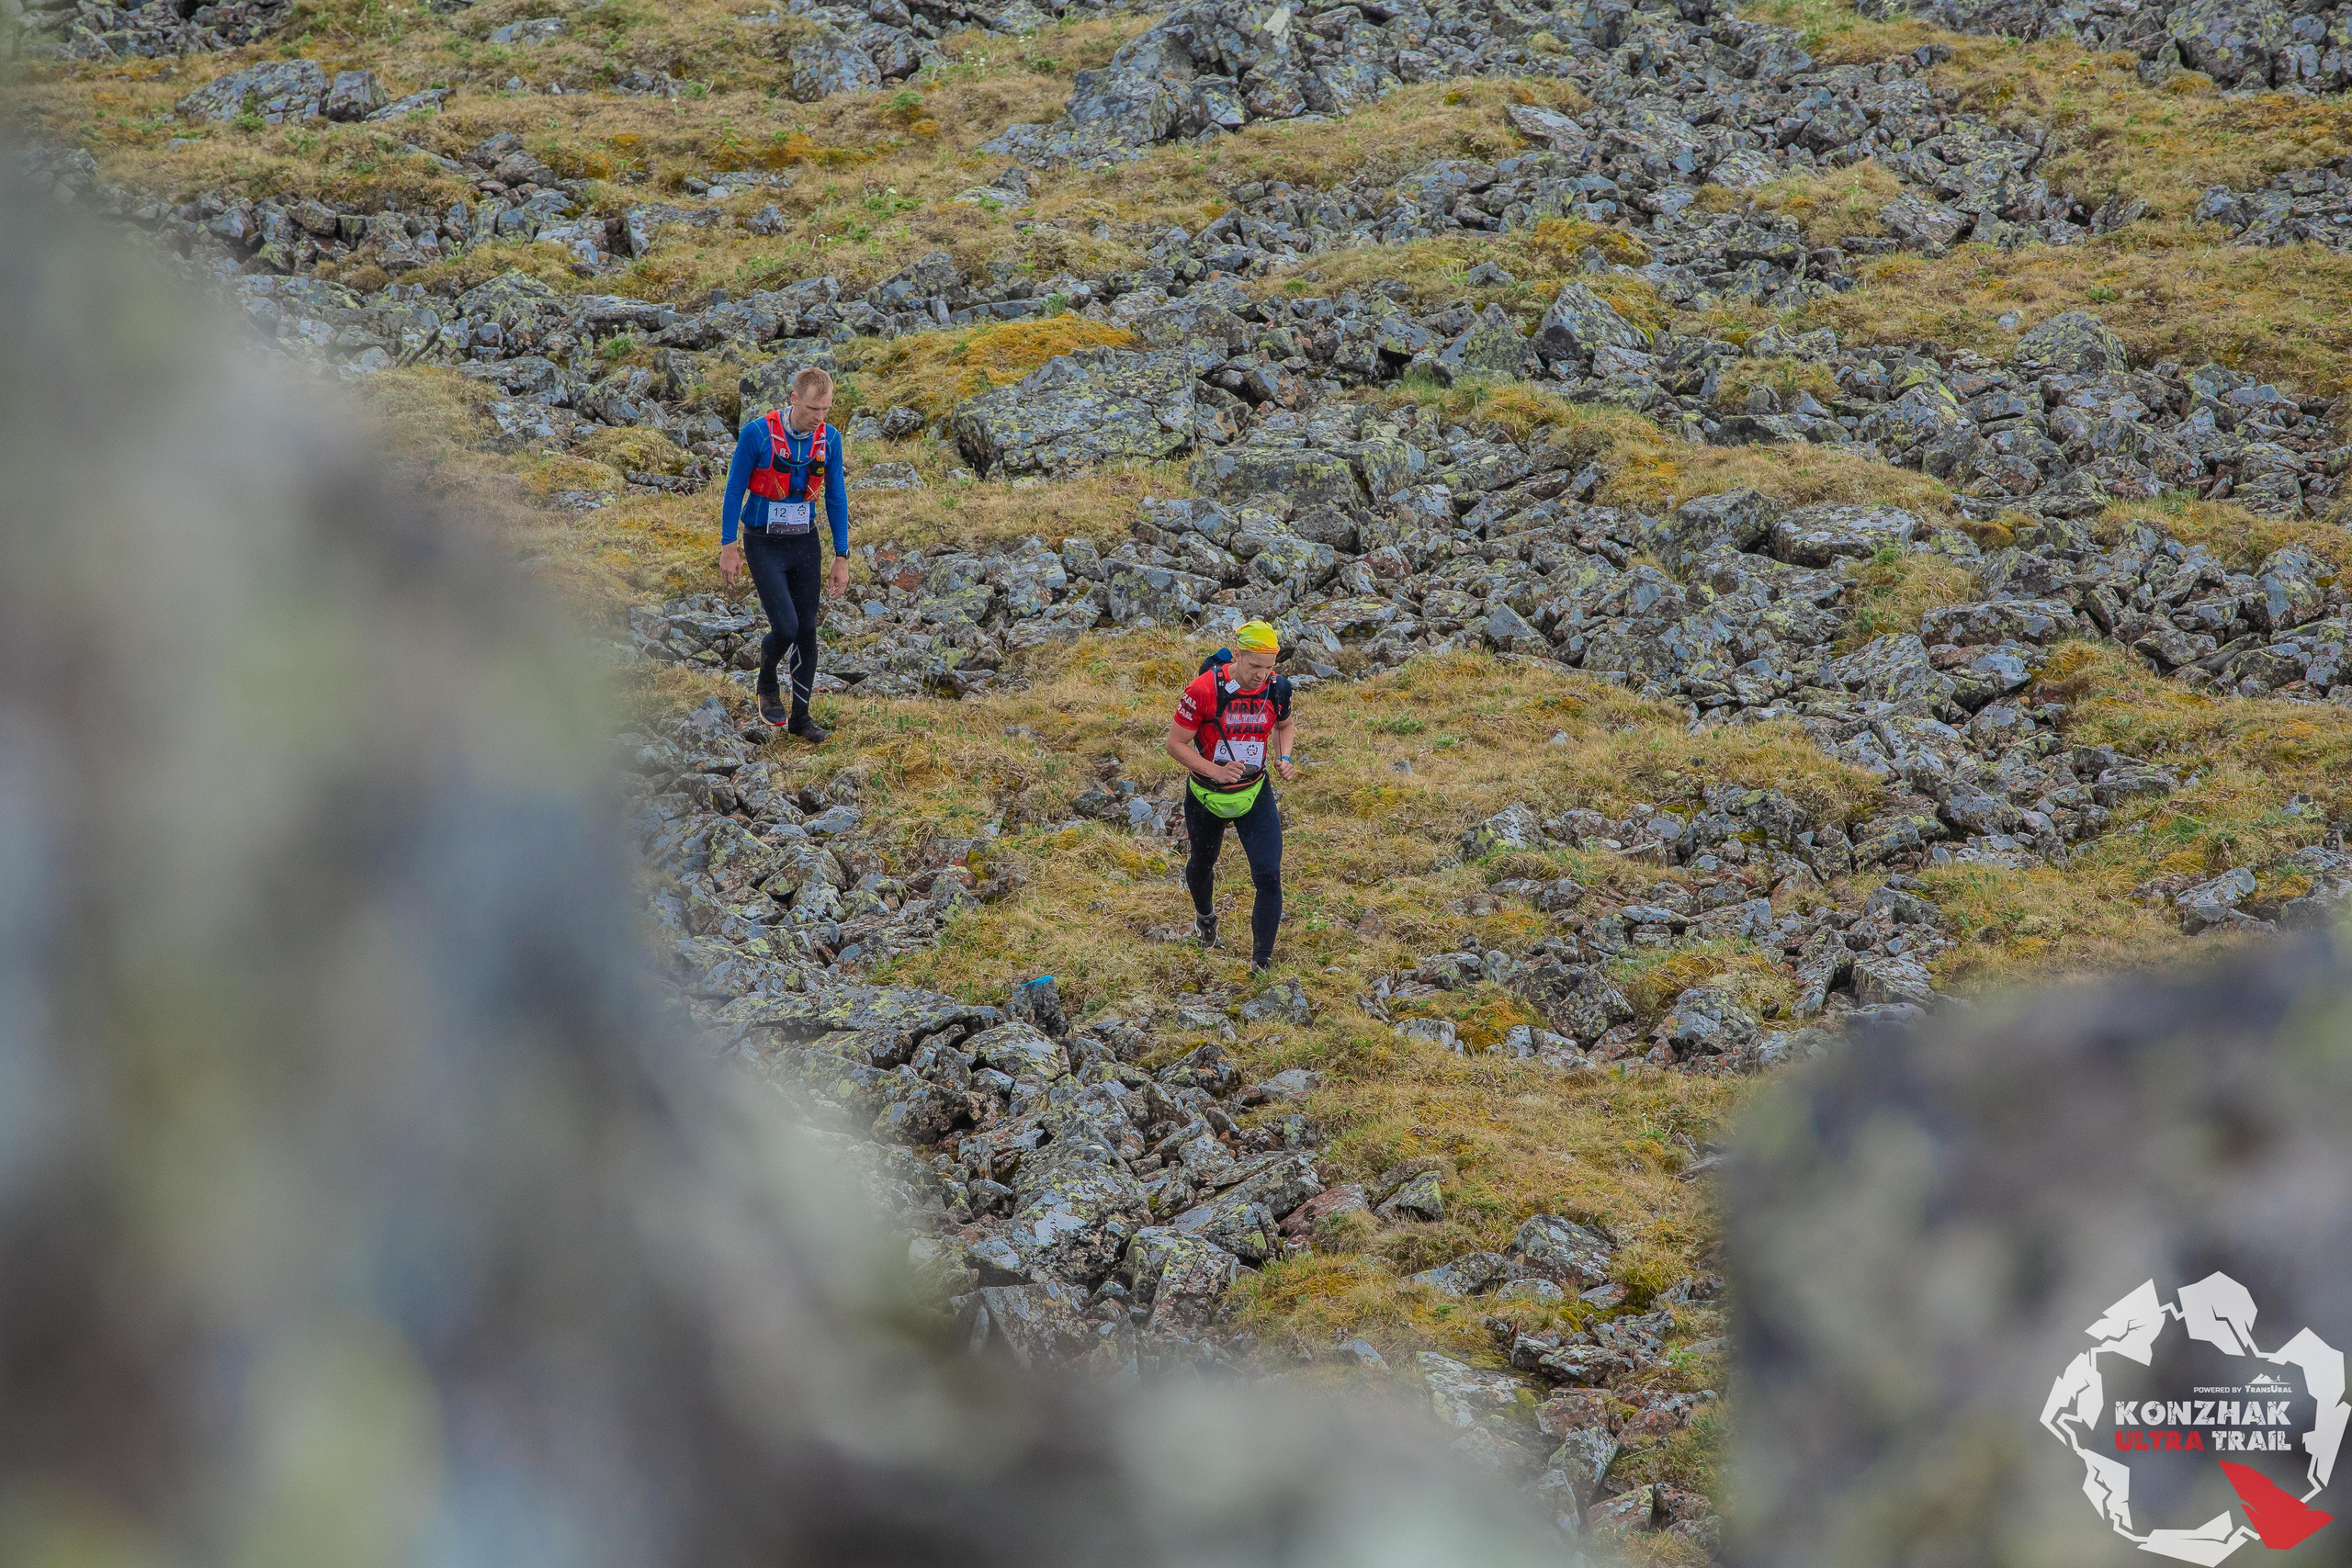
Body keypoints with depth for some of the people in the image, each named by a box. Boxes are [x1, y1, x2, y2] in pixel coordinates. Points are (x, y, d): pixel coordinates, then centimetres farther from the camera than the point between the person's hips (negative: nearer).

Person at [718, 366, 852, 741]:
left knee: (807, 630, 5)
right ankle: (766, 685, 18)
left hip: (805, 543, 4)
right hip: (764, 544, -4)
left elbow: (836, 498, 5)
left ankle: (800, 717, 16)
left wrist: (841, 557, 5)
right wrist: (729, 547, -7)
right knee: (785, 627, -13)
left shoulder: (829, 439, -4)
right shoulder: (757, 434, -17)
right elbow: (734, 490, -7)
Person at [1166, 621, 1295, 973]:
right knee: (1202, 864, 24)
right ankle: (1205, 915, 58)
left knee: (1269, 878, -12)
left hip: (1255, 795, 2)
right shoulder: (1205, 689, -25)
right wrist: (1215, 771, -29)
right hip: (1207, 795, -2)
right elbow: (1175, 743, -17)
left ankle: (1262, 964, -2)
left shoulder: (1277, 687, -11)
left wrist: (1284, 758, -7)